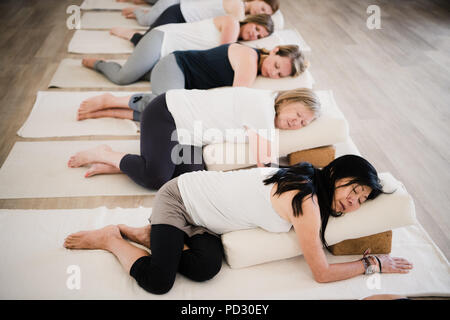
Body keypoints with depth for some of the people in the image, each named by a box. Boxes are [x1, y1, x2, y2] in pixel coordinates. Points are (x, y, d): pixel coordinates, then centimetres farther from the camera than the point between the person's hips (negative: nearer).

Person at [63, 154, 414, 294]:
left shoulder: (302, 180, 2)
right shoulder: (306, 202, -24)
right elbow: (322, 273, -18)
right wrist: (374, 262, -4)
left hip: (202, 219, 8)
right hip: (181, 196, -8)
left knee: (205, 267, -16)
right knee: (157, 281, -23)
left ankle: (149, 234, 3)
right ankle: (111, 238, 2)